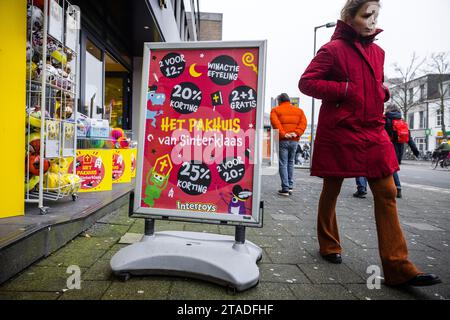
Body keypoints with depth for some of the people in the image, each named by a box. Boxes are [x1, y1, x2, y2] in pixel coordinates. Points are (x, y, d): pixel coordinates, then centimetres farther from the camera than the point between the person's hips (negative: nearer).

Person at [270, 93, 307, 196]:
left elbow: (275, 123, -14)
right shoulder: (299, 111, 16)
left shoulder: (275, 110, 4)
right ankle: (290, 186, 18)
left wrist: (283, 134, -19)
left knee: (283, 164, 0)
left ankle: (285, 188, -4)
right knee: (290, 163, 17)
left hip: (282, 141, -4)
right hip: (294, 141, 4)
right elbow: (303, 123, 1)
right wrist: (296, 133, -9)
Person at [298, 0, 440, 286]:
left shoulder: (378, 52, 16)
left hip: (372, 131, 6)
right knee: (331, 190, 8)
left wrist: (384, 92, 5)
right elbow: (306, 82, -7)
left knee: (387, 193, -3)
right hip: (338, 132, -5)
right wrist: (343, 89, -15)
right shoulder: (333, 49, -3)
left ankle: (398, 267, 2)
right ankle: (329, 246, 28)